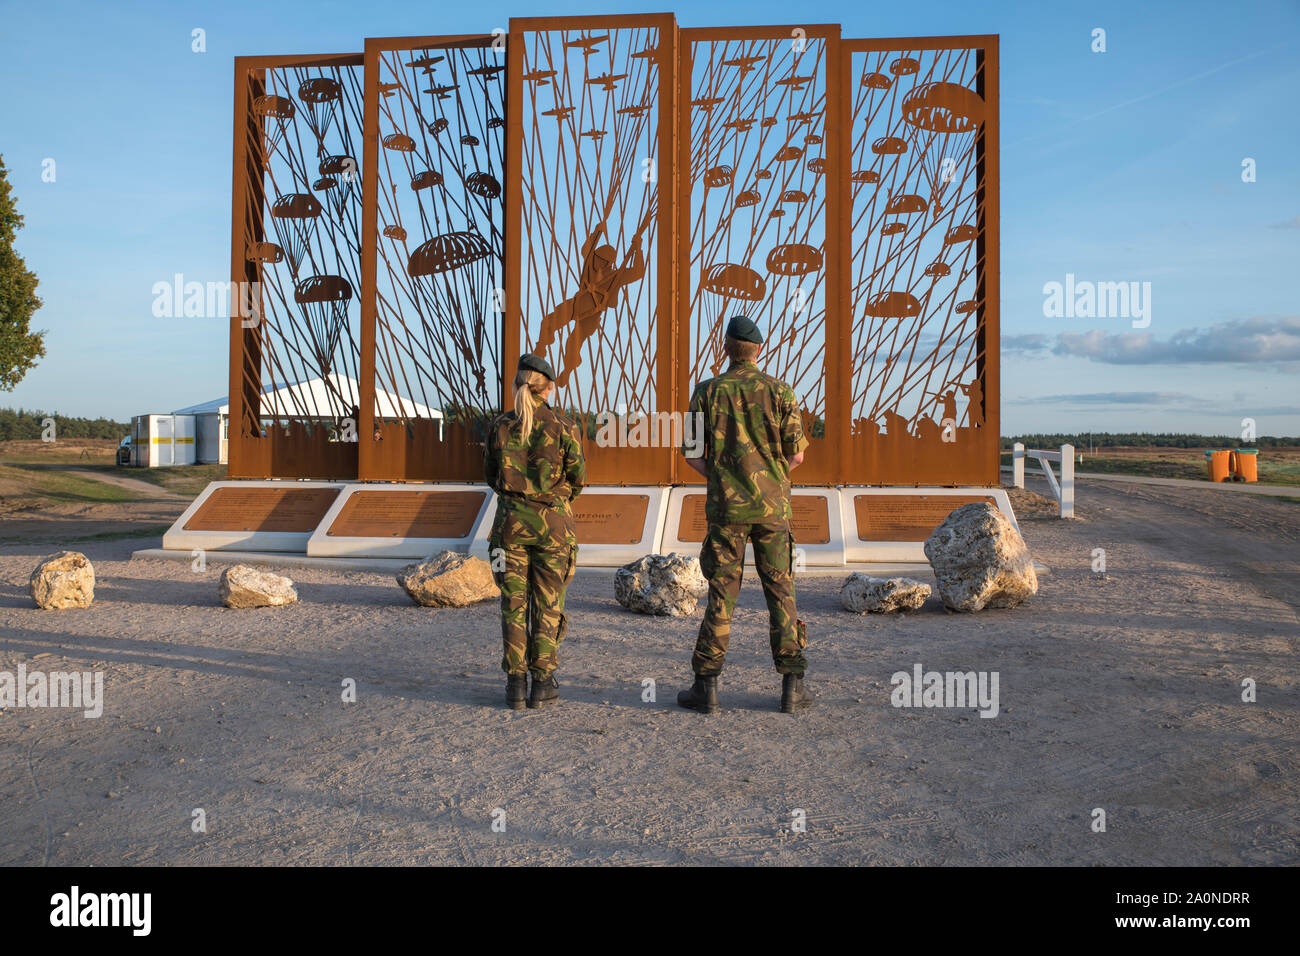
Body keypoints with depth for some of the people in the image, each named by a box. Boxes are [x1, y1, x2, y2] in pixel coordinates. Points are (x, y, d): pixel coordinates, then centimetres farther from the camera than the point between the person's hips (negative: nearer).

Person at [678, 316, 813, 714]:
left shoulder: (708, 391, 1)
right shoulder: (779, 390, 0)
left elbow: (692, 454, 1)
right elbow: (796, 454, 1)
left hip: (726, 506, 0)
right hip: (772, 506, 0)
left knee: (721, 595, 5)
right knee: (781, 593, 6)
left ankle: (706, 686, 7)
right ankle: (792, 686, 7)